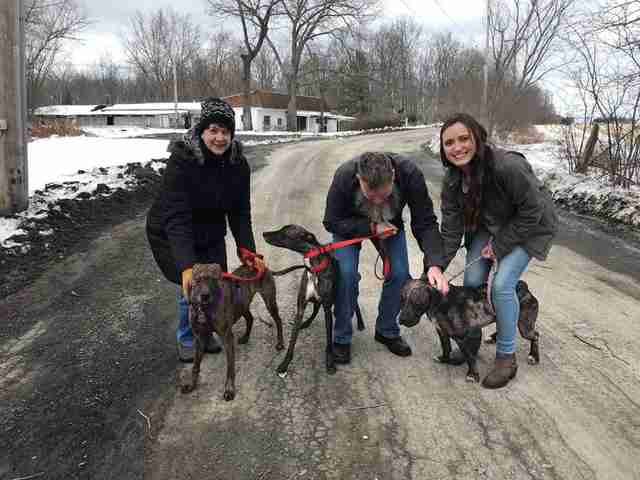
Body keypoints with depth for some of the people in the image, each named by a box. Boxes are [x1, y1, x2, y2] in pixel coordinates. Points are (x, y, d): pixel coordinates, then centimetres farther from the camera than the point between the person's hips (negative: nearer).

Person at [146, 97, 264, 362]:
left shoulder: (237, 163, -15)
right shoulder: (181, 161, -31)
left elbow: (240, 212, -10)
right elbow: (176, 218, -37)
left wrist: (247, 251, -19)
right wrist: (186, 266, -46)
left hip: (211, 235, 5)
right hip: (171, 234, -5)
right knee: (192, 287, -11)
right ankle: (187, 339, 16)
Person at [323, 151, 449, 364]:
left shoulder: (410, 174, -35)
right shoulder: (344, 177, -37)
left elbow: (425, 223, -28)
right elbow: (331, 222, -23)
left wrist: (434, 264, -41)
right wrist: (371, 228, -35)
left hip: (389, 223, 2)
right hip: (350, 223, -2)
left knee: (399, 273, -11)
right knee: (346, 273, -19)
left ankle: (387, 331, 15)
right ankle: (341, 338, 2)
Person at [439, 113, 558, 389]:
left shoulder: (508, 166, -35)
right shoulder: (452, 179, -15)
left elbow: (531, 212, -24)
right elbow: (451, 228, -12)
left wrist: (500, 246, -20)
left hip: (528, 226, -5)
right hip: (488, 224, 6)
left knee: (502, 285, -17)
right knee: (472, 281, -3)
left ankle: (506, 357, 1)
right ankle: (472, 340, 21)